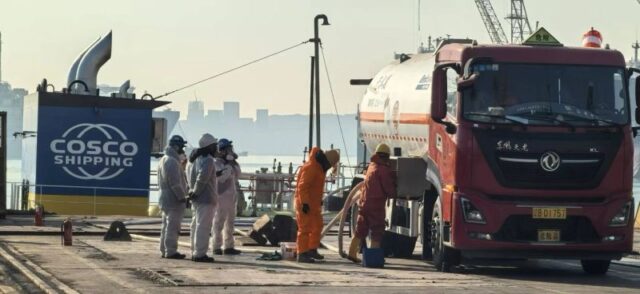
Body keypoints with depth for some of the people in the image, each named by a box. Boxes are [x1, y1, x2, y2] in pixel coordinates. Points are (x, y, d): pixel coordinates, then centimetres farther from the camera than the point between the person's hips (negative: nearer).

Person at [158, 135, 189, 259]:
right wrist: (182, 197, -18)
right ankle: (170, 251, -7)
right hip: (174, 199, -11)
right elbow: (175, 183, -22)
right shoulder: (172, 161, -18)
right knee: (173, 226, -8)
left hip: (165, 198, 11)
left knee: (167, 225, 16)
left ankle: (164, 250, 20)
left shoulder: (163, 160, 16)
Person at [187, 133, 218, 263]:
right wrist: (196, 192, -16)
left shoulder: (195, 159, 16)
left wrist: (193, 192, 12)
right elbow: (202, 178, -25)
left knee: (196, 225, 16)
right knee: (203, 226, -9)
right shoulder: (207, 160, -15)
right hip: (206, 198, -10)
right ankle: (199, 253, -10)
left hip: (197, 199, 10)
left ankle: (195, 252, 21)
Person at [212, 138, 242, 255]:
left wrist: (234, 163, 4)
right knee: (219, 221, -7)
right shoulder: (217, 163, -10)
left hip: (231, 195, 9)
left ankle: (229, 247, 16)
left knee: (230, 222, 11)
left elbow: (237, 176, 15)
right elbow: (221, 177, -23)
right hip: (221, 196, -9)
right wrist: (229, 165, -19)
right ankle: (217, 247, -5)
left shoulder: (229, 163, 14)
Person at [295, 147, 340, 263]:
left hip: (313, 203, 11)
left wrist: (319, 200, 25)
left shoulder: (319, 167, 12)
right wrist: (305, 203, -28)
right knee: (305, 228, -9)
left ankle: (312, 250, 26)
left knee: (317, 226, 17)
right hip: (305, 203, -11)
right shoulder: (311, 167, -21)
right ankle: (302, 254, -8)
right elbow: (302, 186, -25)